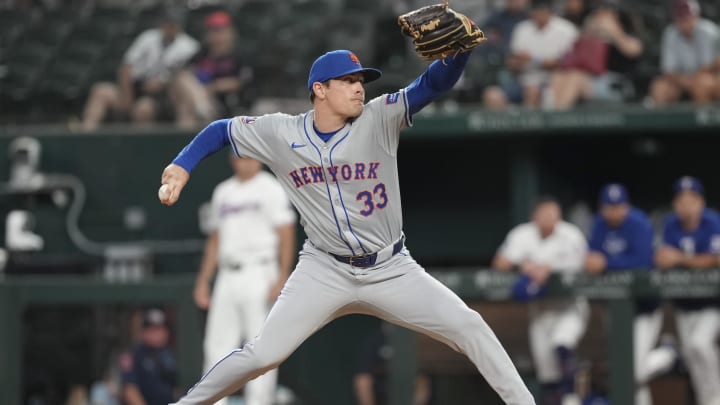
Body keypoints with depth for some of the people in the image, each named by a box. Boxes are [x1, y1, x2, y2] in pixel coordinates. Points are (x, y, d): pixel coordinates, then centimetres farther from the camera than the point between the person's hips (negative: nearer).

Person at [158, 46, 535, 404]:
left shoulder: (379, 119, -11)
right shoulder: (279, 133, -7)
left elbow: (434, 83, -25)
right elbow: (221, 130, 6)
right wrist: (182, 165, -10)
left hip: (391, 270, 1)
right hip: (325, 270, -1)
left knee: (469, 327, -9)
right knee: (263, 354, -9)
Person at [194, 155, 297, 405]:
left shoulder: (270, 189, -2)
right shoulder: (223, 192, 17)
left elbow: (286, 235, -8)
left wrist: (282, 278, -19)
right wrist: (203, 280, 17)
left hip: (259, 275, -6)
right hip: (227, 278, 6)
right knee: (216, 345, 3)